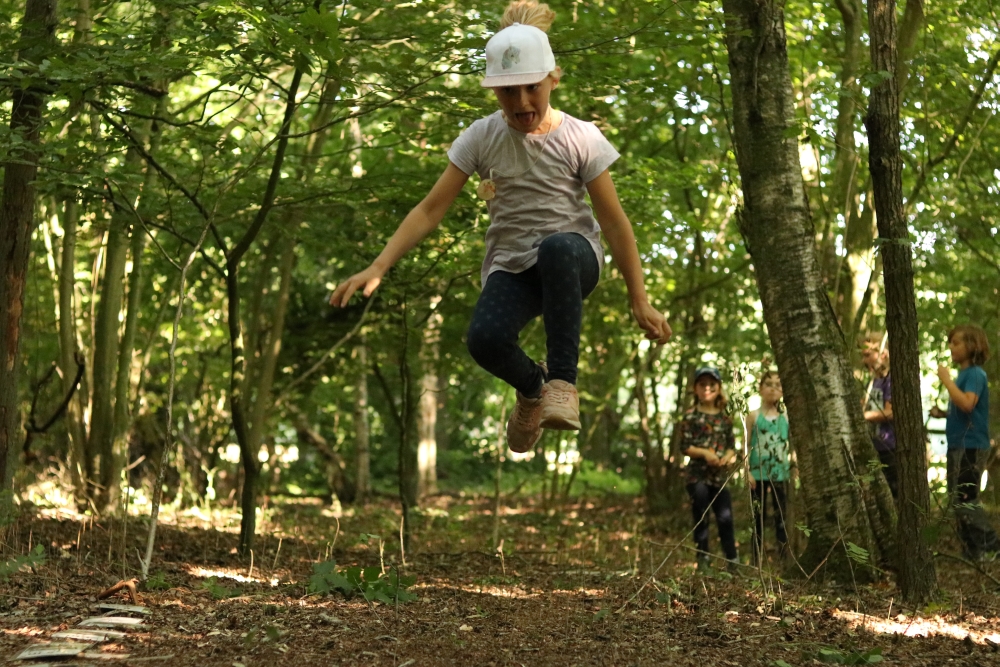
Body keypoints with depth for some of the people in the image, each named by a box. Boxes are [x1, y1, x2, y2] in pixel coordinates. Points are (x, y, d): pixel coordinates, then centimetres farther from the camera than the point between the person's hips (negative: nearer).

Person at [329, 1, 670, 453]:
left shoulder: (581, 139, -5)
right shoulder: (481, 138, -2)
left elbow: (614, 221, -3)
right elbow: (431, 210, -3)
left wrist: (640, 302, -5)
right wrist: (377, 269, -15)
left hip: (574, 261, -1)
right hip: (510, 267, 2)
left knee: (558, 246, -40)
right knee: (485, 339, -32)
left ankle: (562, 381, -29)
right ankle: (531, 387, 5)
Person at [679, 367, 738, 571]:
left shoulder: (724, 418, 9)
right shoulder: (691, 416, -2)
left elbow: (731, 445, 11)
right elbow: (685, 446, -5)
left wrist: (727, 457, -10)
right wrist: (704, 453, -19)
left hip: (720, 475, 3)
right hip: (697, 475, -2)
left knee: (725, 517, -3)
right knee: (701, 519, 3)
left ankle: (732, 561, 3)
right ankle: (703, 559, 11)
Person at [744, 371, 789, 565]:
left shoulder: (786, 418, 7)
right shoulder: (754, 416, 3)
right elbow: (747, 446, 0)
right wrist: (747, 472, -8)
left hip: (780, 473, 1)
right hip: (759, 473, -1)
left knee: (781, 516, 0)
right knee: (758, 517, 3)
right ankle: (757, 561, 7)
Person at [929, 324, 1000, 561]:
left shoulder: (975, 374, -12)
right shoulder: (962, 374, 16)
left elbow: (967, 404, -27)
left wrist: (946, 380, -21)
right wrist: (942, 413, 8)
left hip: (971, 446, -10)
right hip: (958, 446, 10)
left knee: (965, 501, -12)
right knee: (958, 501, 11)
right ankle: (971, 551, 16)